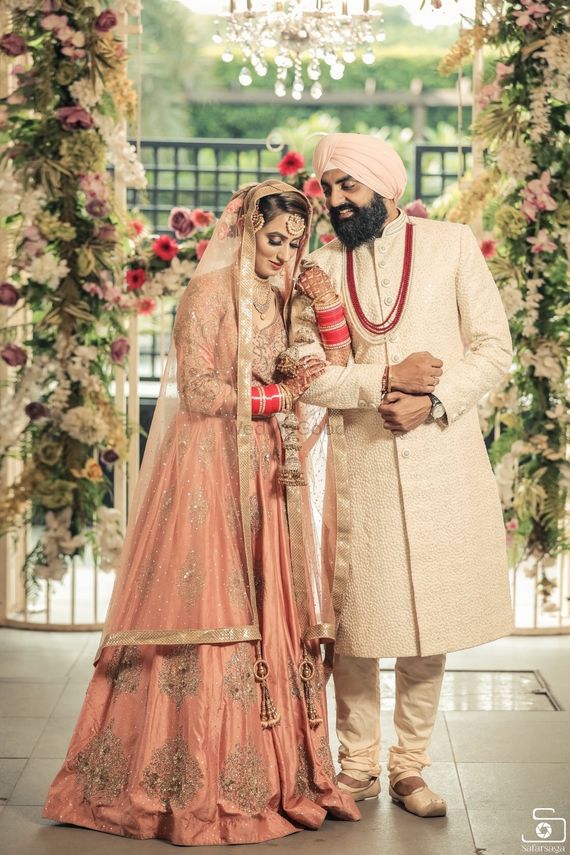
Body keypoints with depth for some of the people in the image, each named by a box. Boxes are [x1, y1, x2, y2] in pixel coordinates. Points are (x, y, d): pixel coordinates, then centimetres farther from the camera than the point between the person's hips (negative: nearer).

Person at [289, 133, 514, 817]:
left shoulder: (451, 245, 4)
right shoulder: (321, 268, 7)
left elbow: (493, 347, 0)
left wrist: (434, 403, -14)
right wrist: (386, 380, -15)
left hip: (443, 456, 0)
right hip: (359, 463, 1)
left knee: (428, 620, 5)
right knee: (356, 620, 2)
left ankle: (409, 768, 17)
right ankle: (358, 766, 17)